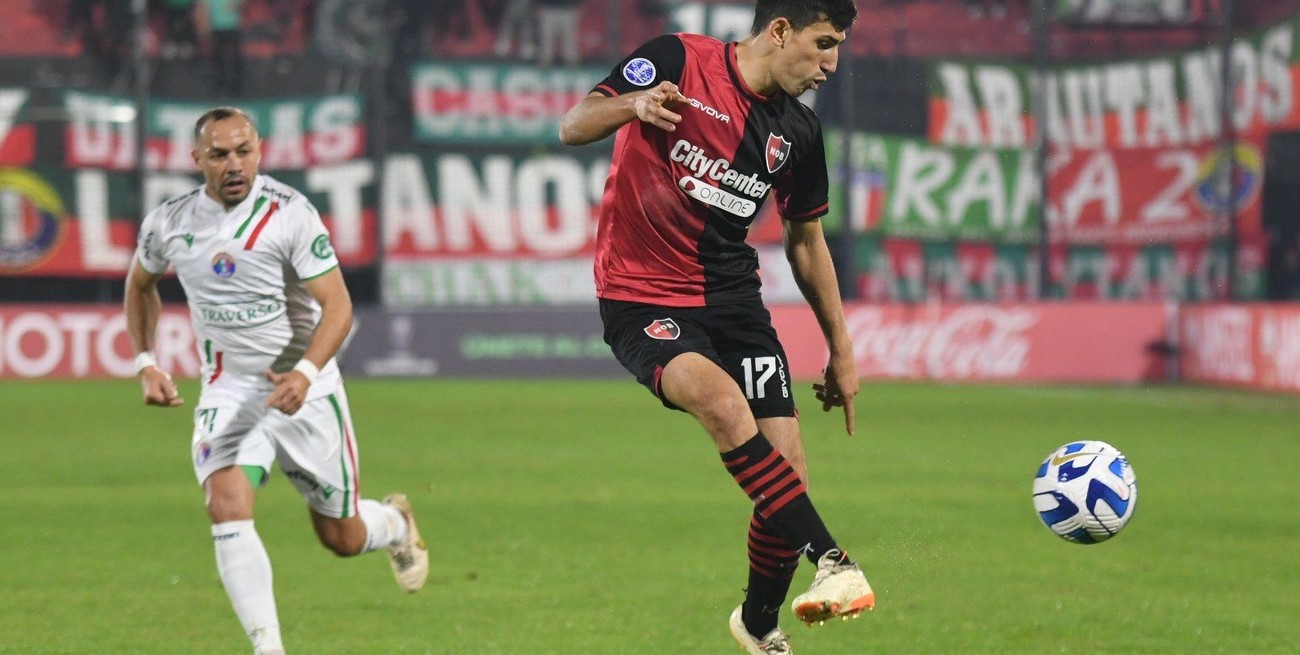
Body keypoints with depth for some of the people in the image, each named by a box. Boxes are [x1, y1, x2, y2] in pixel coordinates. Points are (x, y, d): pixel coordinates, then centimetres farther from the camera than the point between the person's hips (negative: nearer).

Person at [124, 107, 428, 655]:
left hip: (304, 389, -2)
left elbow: (337, 306, -17)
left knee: (342, 539, 8)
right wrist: (145, 364, 7)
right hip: (228, 392, 2)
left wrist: (305, 373, -33)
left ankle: (395, 524, 46)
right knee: (227, 506, -25)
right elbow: (140, 284, 18)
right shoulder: (167, 225, -4)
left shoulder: (289, 213, -15)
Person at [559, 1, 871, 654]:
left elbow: (805, 240, 19)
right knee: (721, 399, -34)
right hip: (640, 299, -5)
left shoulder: (797, 130, 7)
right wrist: (633, 104, -37)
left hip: (732, 297, 5)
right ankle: (830, 560, -34)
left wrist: (840, 349, 21)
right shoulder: (678, 62, -9)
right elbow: (572, 127, -15)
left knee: (786, 471, -5)